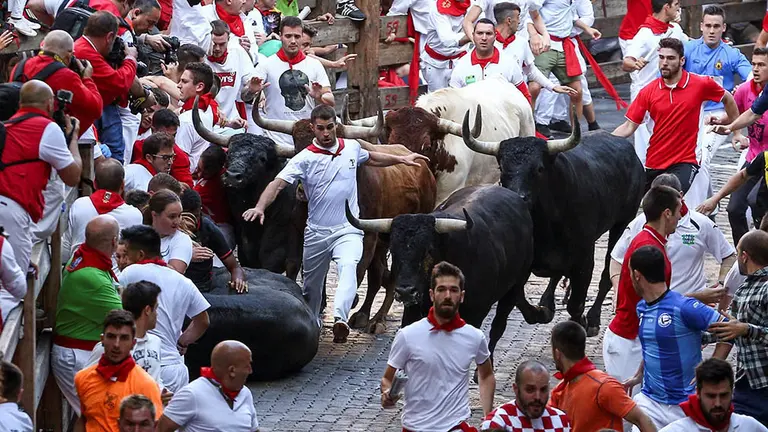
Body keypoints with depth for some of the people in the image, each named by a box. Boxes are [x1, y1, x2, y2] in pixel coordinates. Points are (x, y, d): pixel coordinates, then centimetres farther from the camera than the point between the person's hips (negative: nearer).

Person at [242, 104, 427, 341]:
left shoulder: (352, 148, 4)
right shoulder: (304, 159, -8)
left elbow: (371, 158, 29)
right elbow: (277, 184, -19)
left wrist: (401, 159, 32)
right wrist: (260, 207, -35)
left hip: (348, 230, 0)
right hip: (316, 231, 0)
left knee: (348, 266, -29)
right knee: (312, 282, 14)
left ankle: (340, 317, -44)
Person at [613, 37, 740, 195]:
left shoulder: (700, 84, -6)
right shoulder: (648, 91, -2)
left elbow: (727, 99, 12)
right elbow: (629, 127, -1)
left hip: (685, 162, -4)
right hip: (654, 164, 4)